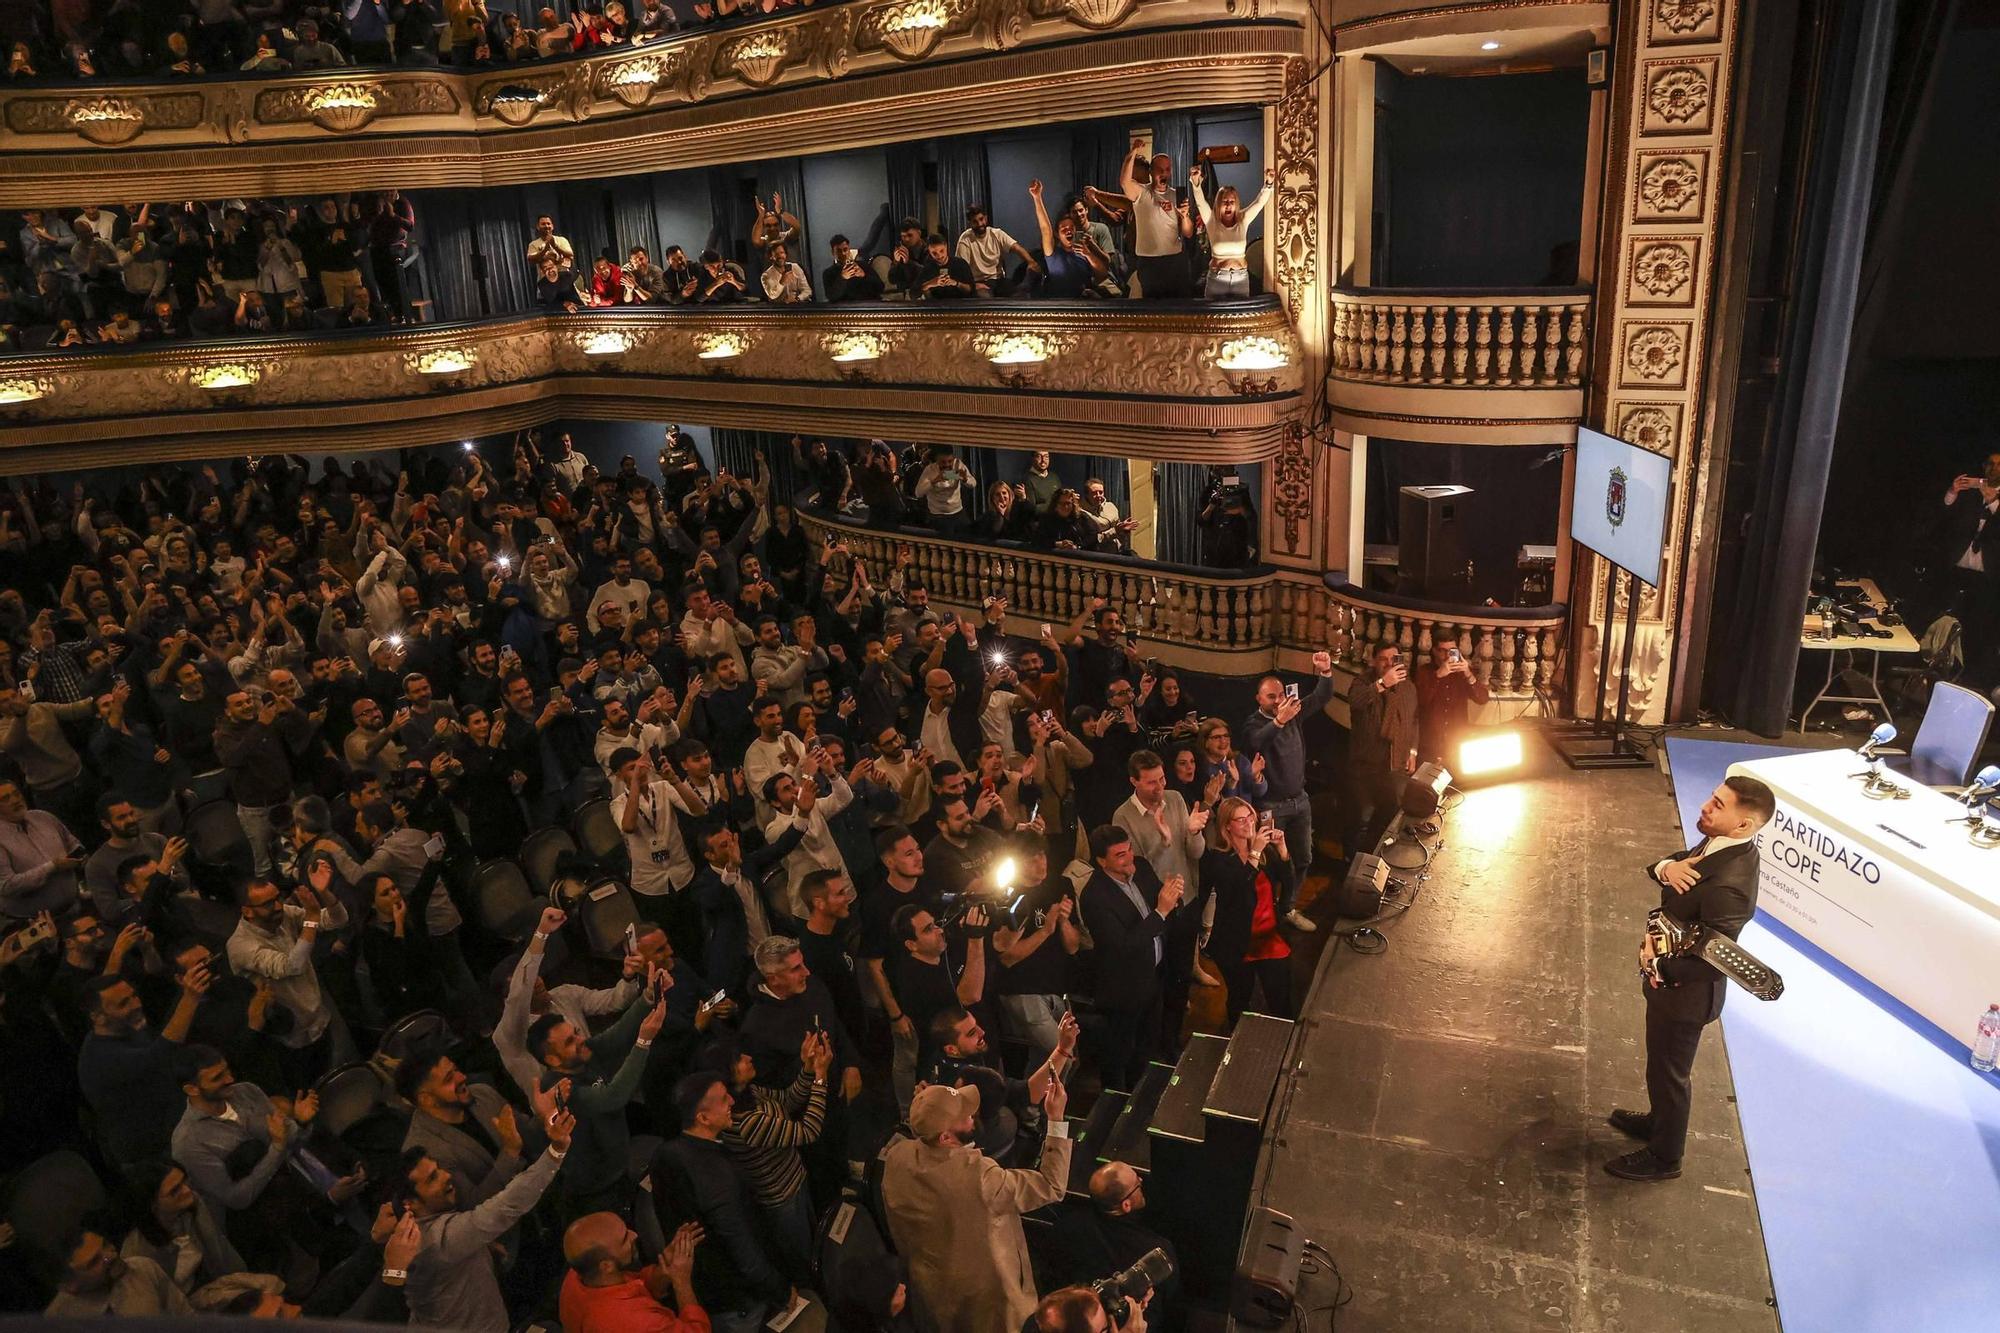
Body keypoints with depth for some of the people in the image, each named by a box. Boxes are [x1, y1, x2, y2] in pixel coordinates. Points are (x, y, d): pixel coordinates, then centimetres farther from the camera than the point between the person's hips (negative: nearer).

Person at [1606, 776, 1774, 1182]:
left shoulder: (1729, 886, -36)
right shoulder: (1720, 843, -9)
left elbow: (1711, 962, -31)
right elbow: (1670, 863, 3)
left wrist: (1658, 962, -23)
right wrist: (1668, 867, -19)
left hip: (1685, 991, -8)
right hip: (1671, 981, 9)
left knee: (1668, 1070, 14)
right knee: (1662, 1061, 30)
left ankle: (1663, 1156, 36)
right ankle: (1660, 1120, 54)